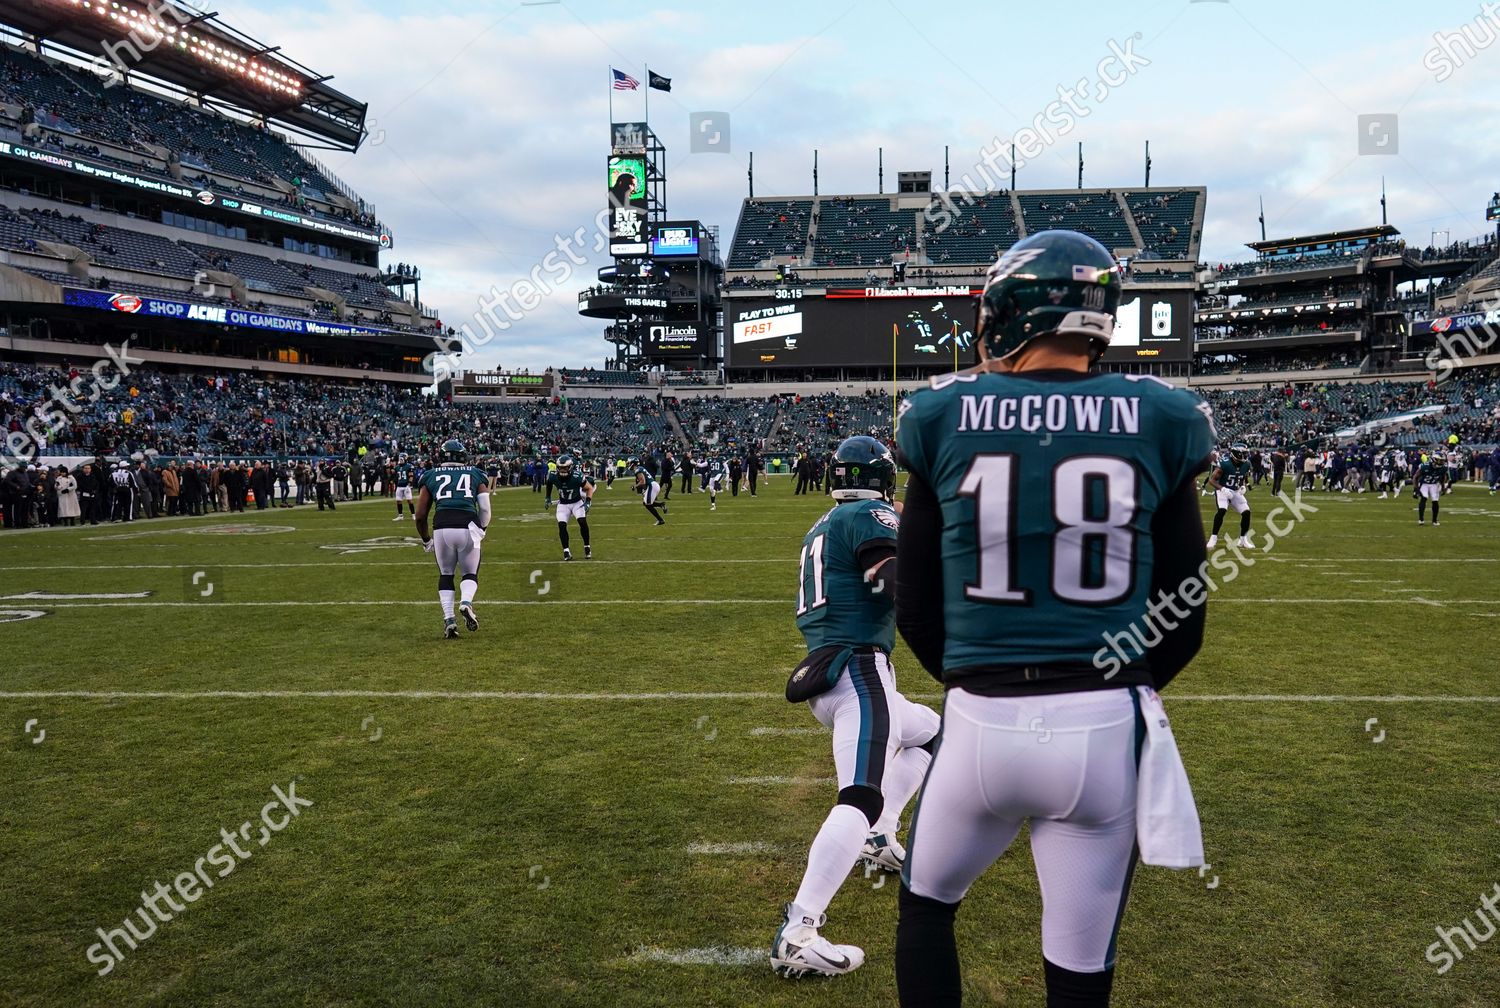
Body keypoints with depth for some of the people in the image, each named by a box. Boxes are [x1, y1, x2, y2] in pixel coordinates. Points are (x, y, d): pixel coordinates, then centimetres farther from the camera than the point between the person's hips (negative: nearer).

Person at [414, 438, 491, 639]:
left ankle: (448, 618, 5)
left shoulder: (430, 476, 19)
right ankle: (466, 602, -12)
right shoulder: (476, 474, 19)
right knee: (470, 574, 18)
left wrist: (426, 540, 33)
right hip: (468, 527, 0)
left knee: (445, 575, 21)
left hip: (442, 527, 1)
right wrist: (481, 530, 26)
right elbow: (485, 509, 8)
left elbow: (420, 516, 17)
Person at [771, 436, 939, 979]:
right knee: (862, 796, -20)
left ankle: (876, 838, 24)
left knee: (928, 733, 30)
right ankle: (797, 934, -29)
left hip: (825, 674, 10)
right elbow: (903, 586, -18)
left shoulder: (820, 529, 21)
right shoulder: (873, 516, -5)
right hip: (859, 670, -10)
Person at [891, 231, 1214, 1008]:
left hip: (984, 721, -1)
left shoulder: (947, 419, -2)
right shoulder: (1154, 421, -1)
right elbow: (1183, 622, 3)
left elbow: (914, 611, 2)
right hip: (1106, 729, 1)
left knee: (925, 905, 26)